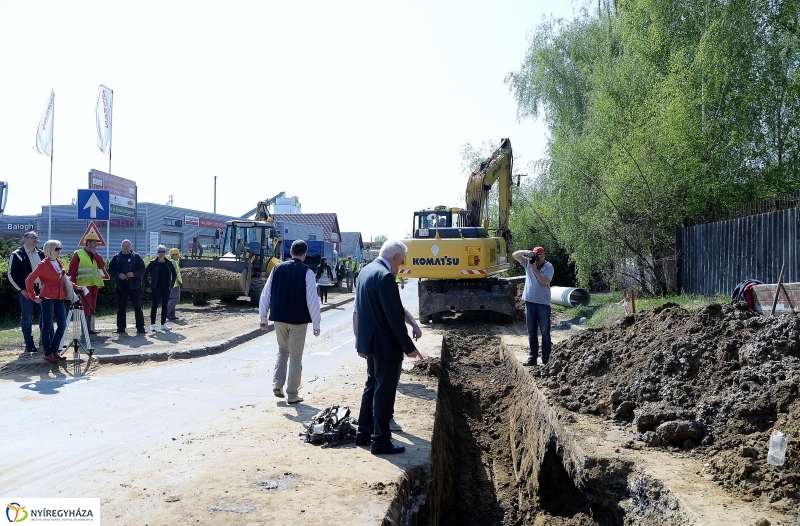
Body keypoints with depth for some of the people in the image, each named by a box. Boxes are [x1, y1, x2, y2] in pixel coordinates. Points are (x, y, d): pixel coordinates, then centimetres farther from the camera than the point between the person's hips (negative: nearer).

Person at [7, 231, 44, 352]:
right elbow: (11, 275, -5)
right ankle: (29, 344, 6)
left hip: (41, 289, 5)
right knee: (27, 317, 0)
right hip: (26, 291, -5)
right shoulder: (16, 255, -3)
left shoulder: (41, 254, 11)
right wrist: (21, 289, -11)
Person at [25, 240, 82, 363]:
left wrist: (75, 286, 11)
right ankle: (48, 354, 9)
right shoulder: (43, 264, -10)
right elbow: (29, 280, -11)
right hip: (47, 298, -7)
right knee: (47, 326, 1)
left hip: (59, 298, 7)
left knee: (62, 325, 4)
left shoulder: (58, 262, 11)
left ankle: (55, 350, 17)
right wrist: (33, 296, -8)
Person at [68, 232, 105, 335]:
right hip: (84, 285, -6)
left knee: (92, 307, 9)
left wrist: (95, 254, -5)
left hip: (95, 284, 6)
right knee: (86, 306, -9)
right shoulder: (78, 254, -2)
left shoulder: (96, 255, 17)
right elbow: (72, 270, -5)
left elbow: (102, 266, 2)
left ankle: (90, 328, 14)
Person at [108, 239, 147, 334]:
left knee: (138, 307, 0)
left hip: (134, 286, -1)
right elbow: (110, 270, 7)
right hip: (120, 286, 2)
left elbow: (142, 270, 1)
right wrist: (118, 275, -11)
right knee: (121, 308, 6)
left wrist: (134, 274, -16)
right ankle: (121, 327, 14)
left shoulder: (136, 257, 5)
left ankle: (140, 327, 3)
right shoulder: (116, 257, 9)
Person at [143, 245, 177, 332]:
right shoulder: (153, 263, -4)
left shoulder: (169, 263, 5)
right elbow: (145, 274, -1)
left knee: (165, 306, 6)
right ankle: (152, 325, 3)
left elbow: (174, 274, 16)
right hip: (156, 288, -3)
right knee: (154, 306, -3)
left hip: (166, 288, 3)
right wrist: (147, 286, -4)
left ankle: (163, 324, 14)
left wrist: (172, 285, 10)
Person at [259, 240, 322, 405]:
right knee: (295, 356, 6)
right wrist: (316, 324, -6)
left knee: (282, 350, 23)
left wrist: (263, 317, 12)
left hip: (279, 317, 4)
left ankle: (277, 385, 12)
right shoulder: (306, 272, -9)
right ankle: (292, 394, 11)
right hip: (298, 320, -4)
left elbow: (265, 295, 4)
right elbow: (312, 300, -12)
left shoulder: (278, 268, 3)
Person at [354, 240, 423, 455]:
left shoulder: (367, 271, 9)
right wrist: (409, 346, -16)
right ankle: (380, 440, 10)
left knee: (372, 386, 19)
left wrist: (362, 341, 20)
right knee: (384, 391, 0)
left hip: (370, 341, 10)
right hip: (385, 344, -10)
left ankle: (364, 433, 29)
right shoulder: (385, 276, -21)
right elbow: (394, 316, -23)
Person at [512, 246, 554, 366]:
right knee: (531, 332, 10)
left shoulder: (548, 266, -5)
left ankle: (545, 359, 4)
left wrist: (534, 269, -20)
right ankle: (532, 357, 16)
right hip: (529, 302, 4)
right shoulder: (528, 262, 7)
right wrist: (526, 252, -14)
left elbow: (546, 281, -18)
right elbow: (514, 255, 2)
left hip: (543, 303, -4)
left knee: (545, 333, 1)